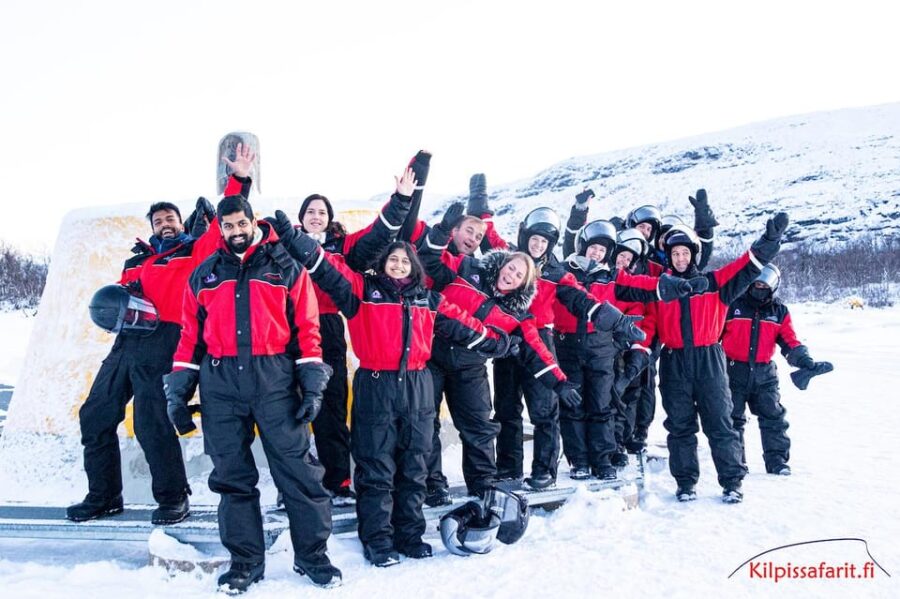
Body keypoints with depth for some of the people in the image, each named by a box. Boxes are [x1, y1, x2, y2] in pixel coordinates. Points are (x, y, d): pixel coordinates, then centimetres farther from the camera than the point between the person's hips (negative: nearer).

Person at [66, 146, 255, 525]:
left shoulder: (195, 251, 9)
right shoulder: (139, 259, 24)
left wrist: (239, 179, -9)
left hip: (162, 343, -7)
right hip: (127, 342, 7)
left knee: (151, 423, -11)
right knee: (95, 416, 9)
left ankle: (173, 498, 6)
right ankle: (103, 496, 23)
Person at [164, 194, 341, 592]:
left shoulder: (285, 267, 7)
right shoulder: (203, 275, 15)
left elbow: (306, 327, 3)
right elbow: (190, 335, 14)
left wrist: (312, 384, -5)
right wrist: (178, 390, 8)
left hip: (275, 379, -2)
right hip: (220, 383, 3)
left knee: (297, 469, -1)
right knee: (232, 475, 7)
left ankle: (311, 554, 13)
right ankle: (245, 560, 20)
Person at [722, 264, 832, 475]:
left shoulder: (779, 312, 8)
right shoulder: (733, 305, -1)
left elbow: (789, 341, 3)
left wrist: (802, 358, -13)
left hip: (764, 373, 2)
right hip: (734, 371, -2)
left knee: (773, 417, 1)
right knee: (733, 418, 3)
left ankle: (777, 460, 11)